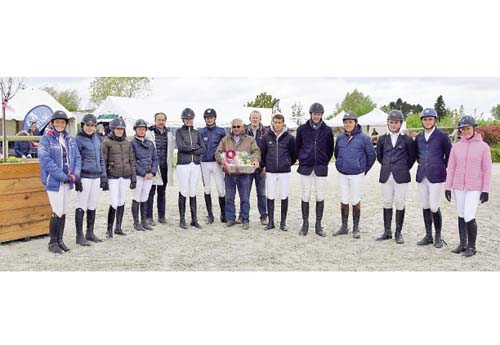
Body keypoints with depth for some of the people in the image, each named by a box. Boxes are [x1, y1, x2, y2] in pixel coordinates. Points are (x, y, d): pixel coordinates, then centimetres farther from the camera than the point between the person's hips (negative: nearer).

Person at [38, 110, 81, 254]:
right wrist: (62, 176, -19)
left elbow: (77, 158, 9)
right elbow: (45, 160, -16)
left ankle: (60, 240, 24)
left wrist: (75, 174, -8)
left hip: (68, 182, 6)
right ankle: (52, 242, 12)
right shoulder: (46, 139, -7)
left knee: (63, 212, 12)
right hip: (54, 181, -6)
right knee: (57, 213, -4)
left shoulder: (70, 139, 10)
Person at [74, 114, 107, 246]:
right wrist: (76, 179, -14)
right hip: (84, 177, -7)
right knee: (81, 206, -1)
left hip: (96, 177, 7)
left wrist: (104, 176, 15)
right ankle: (79, 236, 6)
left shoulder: (96, 139, 14)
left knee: (93, 206, 12)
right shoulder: (78, 139, -6)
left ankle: (90, 233, 22)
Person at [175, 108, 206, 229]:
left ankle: (194, 219, 11)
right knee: (183, 192, -1)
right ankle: (182, 220, 7)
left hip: (195, 164, 3)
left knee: (193, 192, 6)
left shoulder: (197, 132, 14)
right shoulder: (179, 131, 4)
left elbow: (203, 149, 4)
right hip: (183, 164, -3)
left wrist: (189, 149, -8)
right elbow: (180, 147, -12)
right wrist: (195, 147, -5)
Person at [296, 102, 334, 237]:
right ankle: (305, 224, 14)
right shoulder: (302, 129, 3)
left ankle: (318, 225, 13)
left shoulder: (327, 130, 3)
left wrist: (325, 161, 7)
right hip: (305, 167, 0)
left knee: (320, 197, 3)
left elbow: (330, 149, 11)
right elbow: (297, 146, 12)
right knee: (305, 196, 3)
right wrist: (301, 159, 8)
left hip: (321, 168, 0)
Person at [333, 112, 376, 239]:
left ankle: (356, 228, 16)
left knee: (355, 201, 4)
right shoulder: (340, 138, 3)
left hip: (356, 174, -4)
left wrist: (364, 170, 2)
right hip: (342, 174, 4)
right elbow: (336, 153, 19)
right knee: (344, 200, 10)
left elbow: (371, 156, -3)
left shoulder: (363, 138, -9)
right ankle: (344, 227, 20)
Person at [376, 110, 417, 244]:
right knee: (387, 203, 7)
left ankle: (398, 232, 9)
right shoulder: (383, 139, 8)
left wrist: (404, 168, 9)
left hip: (401, 176, -3)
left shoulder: (407, 139, -1)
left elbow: (412, 156, 9)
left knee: (400, 204, 0)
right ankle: (387, 231, 16)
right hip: (386, 176, 3)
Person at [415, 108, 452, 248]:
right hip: (422, 176, 5)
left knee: (434, 207, -7)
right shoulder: (418, 138, 11)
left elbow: (449, 155, 1)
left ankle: (438, 236, 8)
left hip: (436, 176, -5)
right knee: (425, 206, 8)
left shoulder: (442, 136, -3)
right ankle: (428, 236, 18)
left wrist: (442, 167, 5)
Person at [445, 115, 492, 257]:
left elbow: (487, 170, -3)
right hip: (458, 187, 4)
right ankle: (463, 243, 21)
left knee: (469, 217, -11)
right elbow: (451, 168, 7)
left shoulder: (483, 146, -3)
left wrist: (486, 190, -8)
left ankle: (472, 246, 6)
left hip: (475, 188, -4)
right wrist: (448, 187, 3)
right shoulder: (456, 147, 5)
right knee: (461, 216, 10)